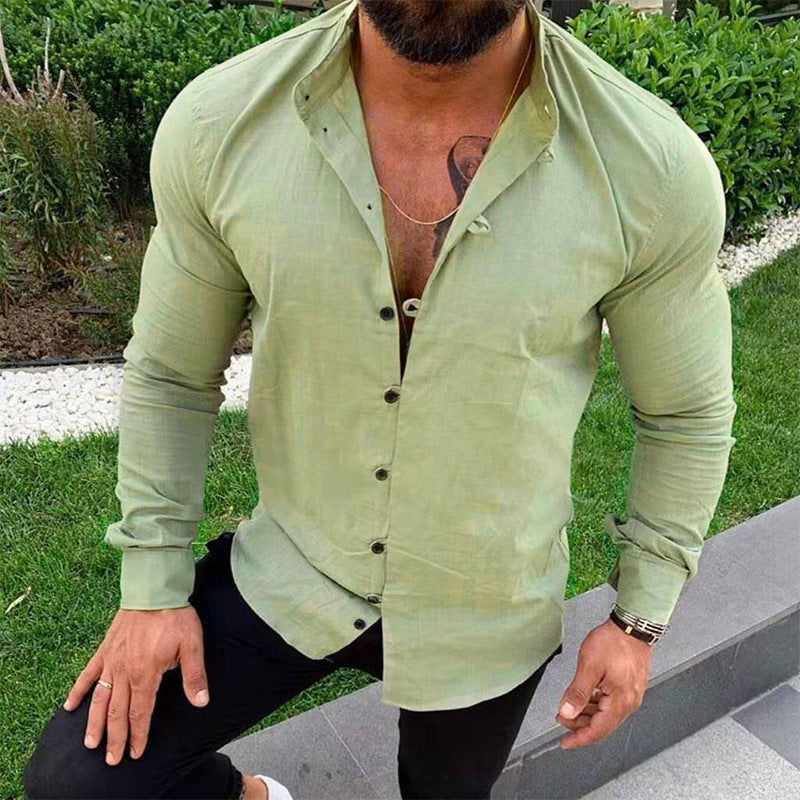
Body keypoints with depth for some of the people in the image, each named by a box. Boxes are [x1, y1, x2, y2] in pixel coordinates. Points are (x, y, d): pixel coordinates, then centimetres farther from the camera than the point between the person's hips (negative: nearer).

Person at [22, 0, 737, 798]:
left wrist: (639, 618, -2)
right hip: (289, 574, 1)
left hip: (487, 616, 0)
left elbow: (685, 411, -7)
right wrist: (152, 584, -2)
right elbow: (171, 372, -5)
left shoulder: (655, 166, -23)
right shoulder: (218, 123, -20)